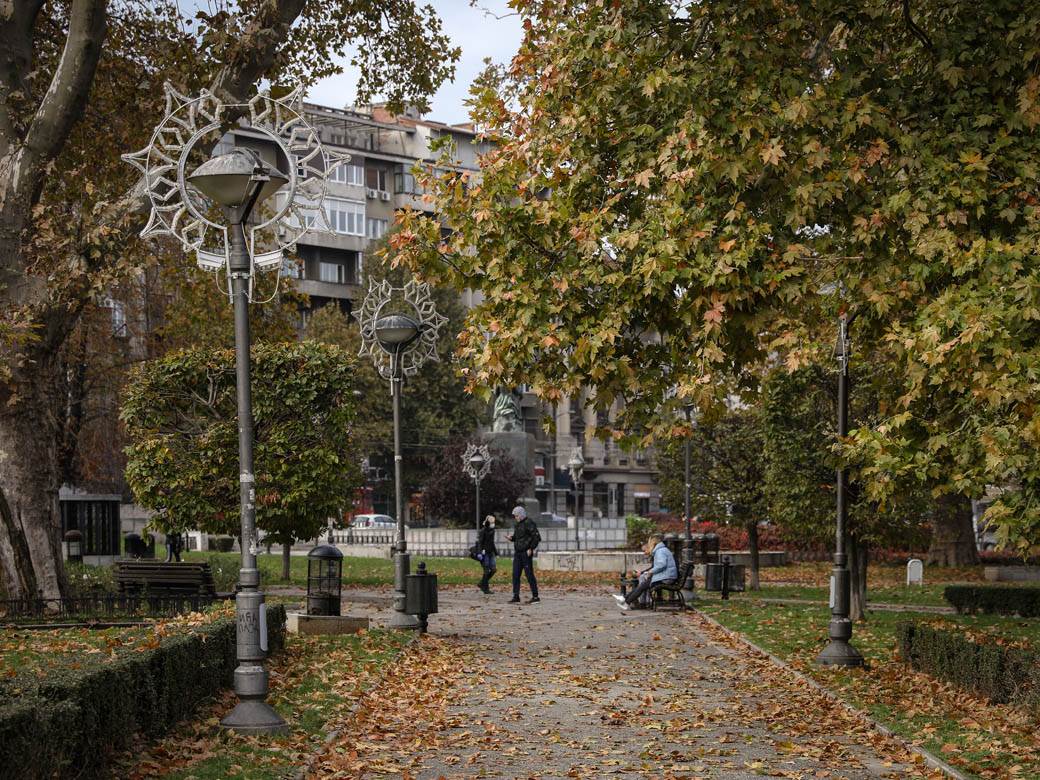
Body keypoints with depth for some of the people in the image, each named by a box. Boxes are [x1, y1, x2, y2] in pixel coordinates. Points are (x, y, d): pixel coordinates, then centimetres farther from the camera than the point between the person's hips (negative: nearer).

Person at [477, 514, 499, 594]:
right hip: (485, 553, -8)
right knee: (487, 571, -5)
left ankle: (482, 584, 18)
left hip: (490, 553, 8)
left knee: (494, 569, 3)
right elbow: (479, 542, -14)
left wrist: (496, 553, 23)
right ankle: (485, 588, 5)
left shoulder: (492, 530, 13)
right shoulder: (483, 530, -10)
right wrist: (479, 553, -23)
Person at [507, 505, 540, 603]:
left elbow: (536, 537, -15)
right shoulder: (518, 525, 17)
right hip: (517, 553, 9)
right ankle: (516, 597, 8)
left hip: (526, 553, -8)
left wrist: (531, 548, -17)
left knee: (529, 575, -4)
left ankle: (535, 597, 2)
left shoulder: (529, 523, -10)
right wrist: (511, 538, 5)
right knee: (515, 575, 5)